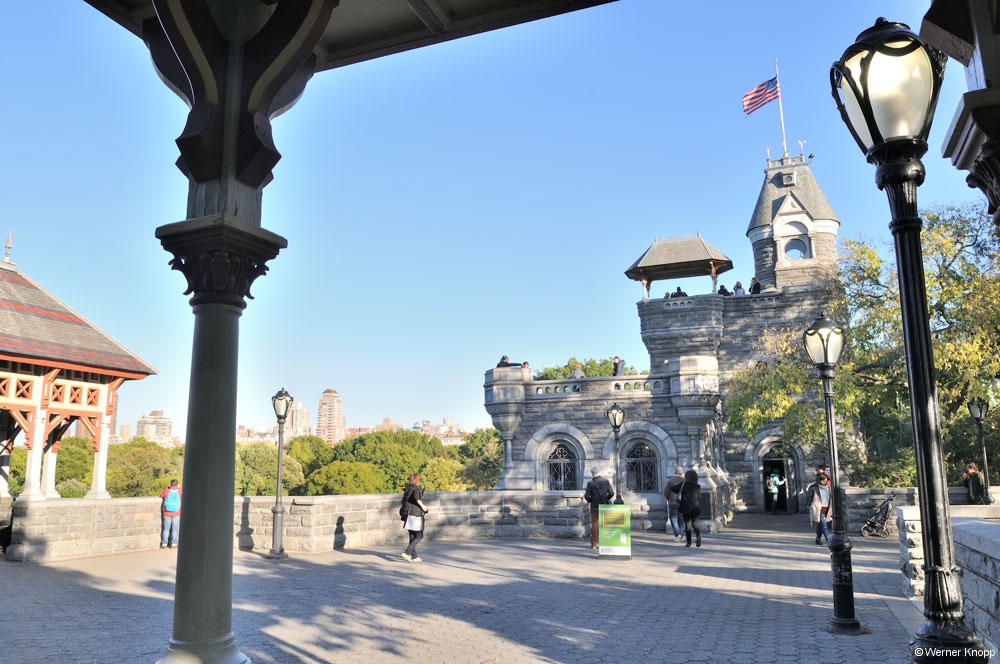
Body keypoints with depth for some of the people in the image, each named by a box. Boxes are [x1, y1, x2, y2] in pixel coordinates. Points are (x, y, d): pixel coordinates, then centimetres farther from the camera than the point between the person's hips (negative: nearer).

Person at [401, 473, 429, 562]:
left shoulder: (407, 489, 10)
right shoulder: (417, 489, -10)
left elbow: (404, 501, 12)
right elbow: (416, 496, -31)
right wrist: (422, 506, -19)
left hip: (408, 515, 7)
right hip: (416, 515, -7)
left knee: (412, 537, 12)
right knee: (419, 537, 0)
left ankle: (414, 556, 15)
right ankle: (407, 552, -12)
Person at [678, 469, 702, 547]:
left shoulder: (684, 486, -8)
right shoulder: (698, 487, -1)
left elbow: (680, 498, -7)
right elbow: (699, 499, 3)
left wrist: (680, 509, 4)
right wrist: (699, 510, 11)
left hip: (686, 509, -2)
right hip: (695, 509, 2)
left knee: (687, 526, 6)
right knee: (695, 525, 13)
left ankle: (689, 542, 5)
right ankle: (698, 536, -14)